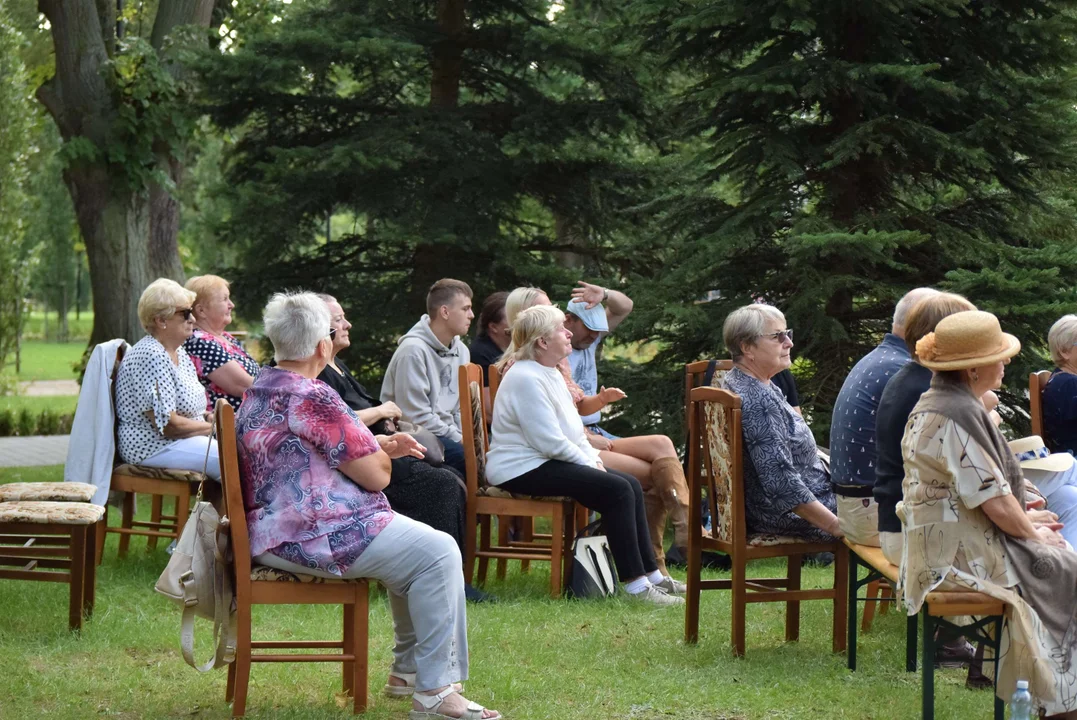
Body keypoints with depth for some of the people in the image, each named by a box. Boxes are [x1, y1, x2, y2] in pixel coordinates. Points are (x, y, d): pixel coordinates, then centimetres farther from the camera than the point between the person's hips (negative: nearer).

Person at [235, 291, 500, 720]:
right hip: (311, 537, -11)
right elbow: (376, 474, -15)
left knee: (414, 544, 23)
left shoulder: (260, 390, 14)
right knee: (437, 553, -12)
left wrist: (383, 447, 14)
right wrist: (382, 455, 9)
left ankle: (407, 669, 27)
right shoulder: (310, 398, -19)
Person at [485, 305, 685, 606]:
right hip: (522, 469, -11)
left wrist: (594, 457, 5)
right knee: (617, 490, -21)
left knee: (631, 485, 0)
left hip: (544, 462, 11)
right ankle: (635, 583, -20)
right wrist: (589, 464, -12)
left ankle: (651, 574, 3)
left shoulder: (550, 374, 17)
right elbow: (550, 441, -21)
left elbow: (573, 428, 21)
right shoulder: (527, 378, -18)